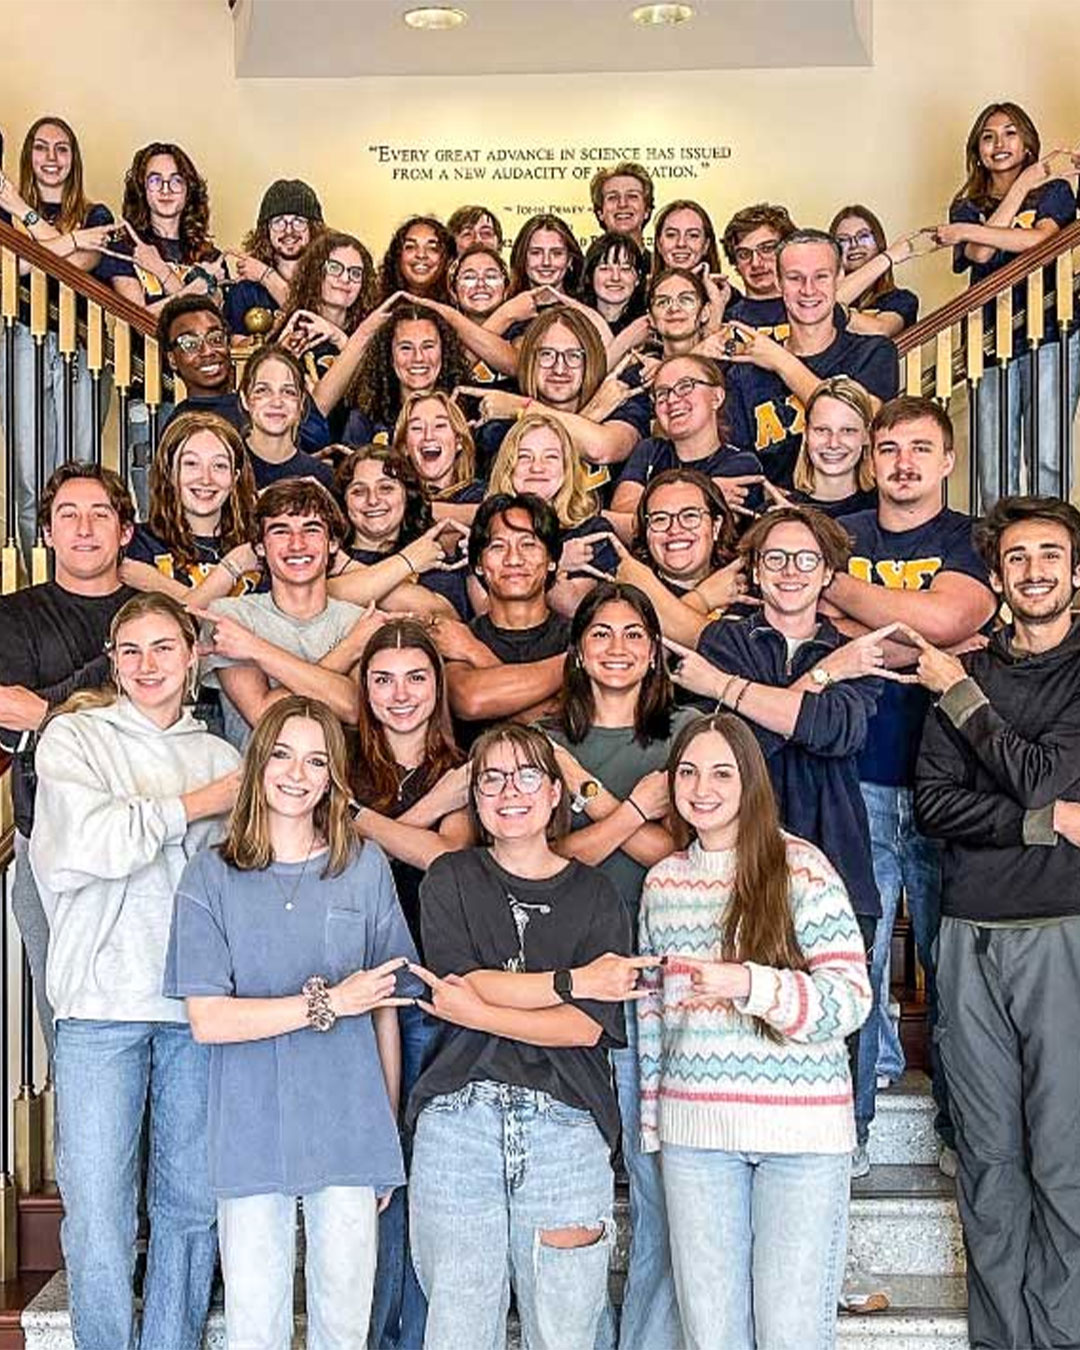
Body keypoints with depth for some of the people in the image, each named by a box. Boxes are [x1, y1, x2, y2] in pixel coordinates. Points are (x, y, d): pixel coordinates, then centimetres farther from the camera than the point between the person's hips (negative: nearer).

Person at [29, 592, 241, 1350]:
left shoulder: (219, 757, 15)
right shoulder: (74, 737, 7)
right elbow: (90, 841, -10)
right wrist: (194, 805, -3)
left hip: (200, 1002, 3)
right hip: (102, 1001, -2)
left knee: (191, 1202, 9)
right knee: (97, 1208, -2)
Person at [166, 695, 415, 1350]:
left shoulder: (367, 867, 3)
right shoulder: (212, 876, -1)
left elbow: (385, 1009, 7)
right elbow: (208, 1020, -8)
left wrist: (389, 1133, 8)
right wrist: (328, 1004, -14)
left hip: (349, 1131, 1)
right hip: (250, 1138, -1)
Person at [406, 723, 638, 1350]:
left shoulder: (594, 894, 8)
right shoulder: (450, 880, 10)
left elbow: (588, 1027, -4)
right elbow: (466, 984, -7)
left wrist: (478, 1011, -9)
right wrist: (573, 981, -7)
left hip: (566, 1127, 0)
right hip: (459, 1119, 0)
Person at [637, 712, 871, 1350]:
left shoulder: (801, 868, -5)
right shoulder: (663, 881, 9)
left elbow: (851, 998, -10)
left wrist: (749, 985, -24)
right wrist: (651, 1121, 14)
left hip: (801, 1127, -4)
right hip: (693, 1129, 4)